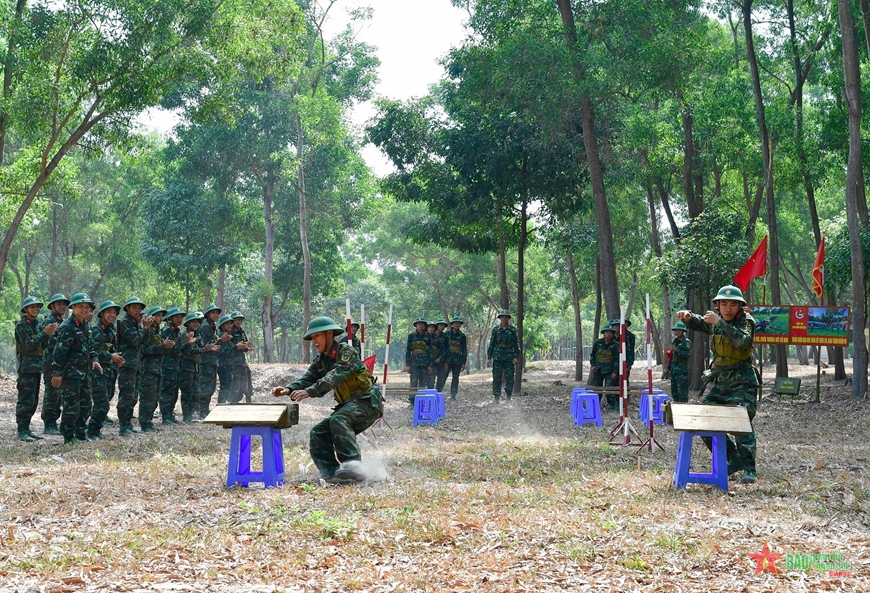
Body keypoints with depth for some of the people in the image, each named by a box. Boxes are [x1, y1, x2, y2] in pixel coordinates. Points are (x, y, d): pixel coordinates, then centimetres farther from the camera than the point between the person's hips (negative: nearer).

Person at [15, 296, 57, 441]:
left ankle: (26, 429, 15)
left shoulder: (36, 324, 15)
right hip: (26, 368, -8)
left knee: (33, 402, 9)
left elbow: (43, 346, 13)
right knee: (25, 400, -9)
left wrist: (48, 334, -4)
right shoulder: (21, 325, -8)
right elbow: (28, 345, -16)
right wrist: (44, 333, -17)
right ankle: (22, 432, -7)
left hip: (37, 367, 8)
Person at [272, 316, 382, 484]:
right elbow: (307, 378, -1)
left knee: (338, 421, -33)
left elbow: (335, 376, -29)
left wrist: (309, 391, -41)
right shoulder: (321, 361, 12)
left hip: (367, 402, -9)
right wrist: (289, 389, -21)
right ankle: (332, 473, -11)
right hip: (348, 406, 9)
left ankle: (353, 465, -41)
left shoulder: (346, 351, -14)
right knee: (318, 433, -4)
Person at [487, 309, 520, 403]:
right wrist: (489, 357, 5)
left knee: (510, 378, -2)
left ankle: (508, 398, 3)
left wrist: (516, 357, -4)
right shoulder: (496, 329, 7)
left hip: (509, 357, -1)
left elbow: (516, 344, 5)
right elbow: (491, 344, 10)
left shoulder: (513, 330, 5)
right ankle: (496, 398, 4)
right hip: (497, 357, 1)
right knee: (496, 378, -1)